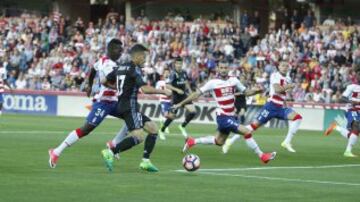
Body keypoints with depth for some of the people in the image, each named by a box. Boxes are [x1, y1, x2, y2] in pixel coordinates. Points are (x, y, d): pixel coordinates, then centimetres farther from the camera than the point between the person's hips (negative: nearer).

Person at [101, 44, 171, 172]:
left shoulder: (121, 67, 15)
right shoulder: (134, 69, -10)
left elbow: (104, 81, 20)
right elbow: (145, 89, -22)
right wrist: (163, 92, -12)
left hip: (122, 106, 10)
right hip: (130, 107, -10)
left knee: (153, 128, 10)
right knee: (138, 137, -20)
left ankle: (145, 161, 4)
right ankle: (110, 153, -24)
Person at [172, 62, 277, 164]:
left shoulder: (234, 80, 4)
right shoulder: (213, 83, -8)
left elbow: (246, 92, 12)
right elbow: (197, 93, -3)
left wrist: (256, 91, -9)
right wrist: (181, 104, -3)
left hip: (231, 116, 7)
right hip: (223, 117, -7)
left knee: (219, 142, 20)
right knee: (247, 132, -18)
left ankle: (192, 141, 34)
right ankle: (262, 156, -8)